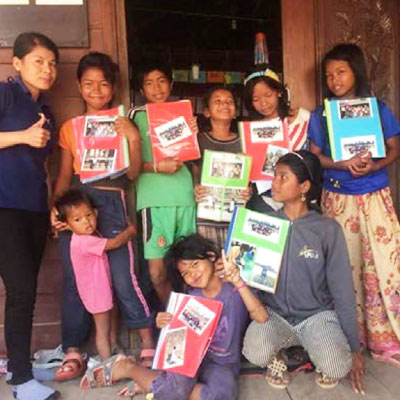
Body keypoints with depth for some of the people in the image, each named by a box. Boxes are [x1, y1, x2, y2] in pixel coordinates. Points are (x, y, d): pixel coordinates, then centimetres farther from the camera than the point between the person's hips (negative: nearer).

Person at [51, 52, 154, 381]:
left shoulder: (122, 124, 9)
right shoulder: (70, 128, 16)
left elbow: (132, 173, 3)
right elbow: (64, 175, 14)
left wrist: (134, 139, -11)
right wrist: (55, 207, 0)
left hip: (111, 201, -3)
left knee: (123, 276, -8)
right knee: (74, 278, 2)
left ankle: (150, 345, 6)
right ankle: (73, 353, 13)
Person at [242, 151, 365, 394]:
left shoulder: (328, 229, -9)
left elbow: (342, 291, -5)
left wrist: (354, 348, -2)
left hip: (316, 314, -1)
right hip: (273, 313, 1)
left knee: (337, 369, -27)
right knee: (256, 354, -29)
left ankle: (321, 349, 10)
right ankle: (276, 355, 8)